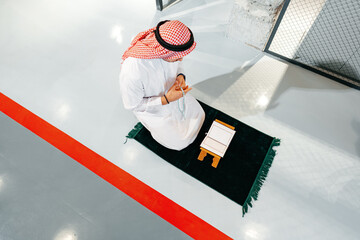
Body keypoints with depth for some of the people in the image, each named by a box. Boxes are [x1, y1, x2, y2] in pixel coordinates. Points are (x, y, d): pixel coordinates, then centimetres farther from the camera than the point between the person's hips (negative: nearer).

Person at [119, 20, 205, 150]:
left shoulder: (171, 48, -26)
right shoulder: (132, 72, -44)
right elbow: (132, 105, -26)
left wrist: (180, 76, -24)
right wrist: (166, 100, -35)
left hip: (172, 91, 5)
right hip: (152, 109, -5)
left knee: (199, 116, 15)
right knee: (180, 143, 4)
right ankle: (154, 125, 29)